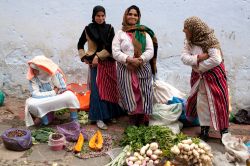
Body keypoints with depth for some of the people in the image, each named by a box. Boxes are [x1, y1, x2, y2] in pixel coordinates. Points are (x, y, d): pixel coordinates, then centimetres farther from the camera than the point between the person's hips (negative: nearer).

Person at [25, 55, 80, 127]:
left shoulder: (55, 73, -16)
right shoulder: (32, 78, -16)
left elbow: (63, 89, -11)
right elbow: (35, 94, -21)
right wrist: (53, 92, -20)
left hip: (57, 99, 1)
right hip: (42, 102, 0)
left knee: (70, 95, -26)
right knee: (31, 104, -31)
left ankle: (75, 121, -14)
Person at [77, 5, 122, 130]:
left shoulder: (109, 28, 4)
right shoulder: (88, 29, 2)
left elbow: (111, 47, -5)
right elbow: (80, 45, 13)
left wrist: (98, 56, -14)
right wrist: (84, 57, 0)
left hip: (109, 63, 2)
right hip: (95, 64, -2)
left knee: (110, 89, 7)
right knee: (97, 89, -6)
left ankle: (111, 114, 21)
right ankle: (99, 117, -1)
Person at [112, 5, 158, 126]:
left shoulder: (145, 33, 10)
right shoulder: (120, 33, 6)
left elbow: (150, 51, 1)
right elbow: (115, 52, -3)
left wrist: (140, 59, -17)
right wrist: (129, 59, -17)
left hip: (143, 69, 1)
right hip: (126, 70, -1)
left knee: (143, 97, 3)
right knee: (130, 98, 2)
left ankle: (143, 125, 14)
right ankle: (133, 125, 14)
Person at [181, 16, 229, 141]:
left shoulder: (210, 41, -19)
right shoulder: (189, 42, 0)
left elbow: (216, 59, -27)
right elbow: (184, 57, -11)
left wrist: (200, 66, -18)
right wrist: (197, 58, -26)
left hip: (213, 76, -6)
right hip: (198, 77, 6)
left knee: (218, 103, -1)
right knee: (201, 103, 9)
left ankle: (224, 130, 13)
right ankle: (204, 128, 23)